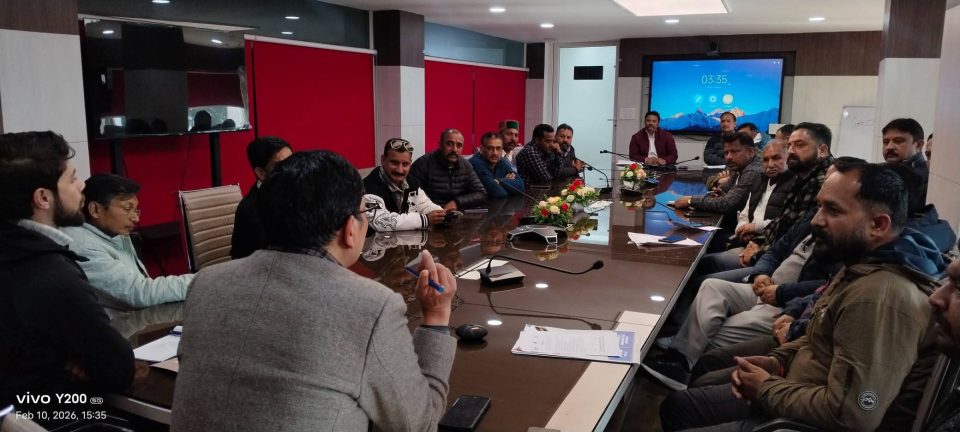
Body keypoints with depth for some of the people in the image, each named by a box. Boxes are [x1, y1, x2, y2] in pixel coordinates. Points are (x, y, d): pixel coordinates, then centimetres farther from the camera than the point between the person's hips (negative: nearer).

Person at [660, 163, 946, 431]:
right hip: (799, 391, 9)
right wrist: (777, 360, 1)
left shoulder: (880, 297, -30)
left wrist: (767, 389, -18)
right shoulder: (862, 266, 4)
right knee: (677, 406, 13)